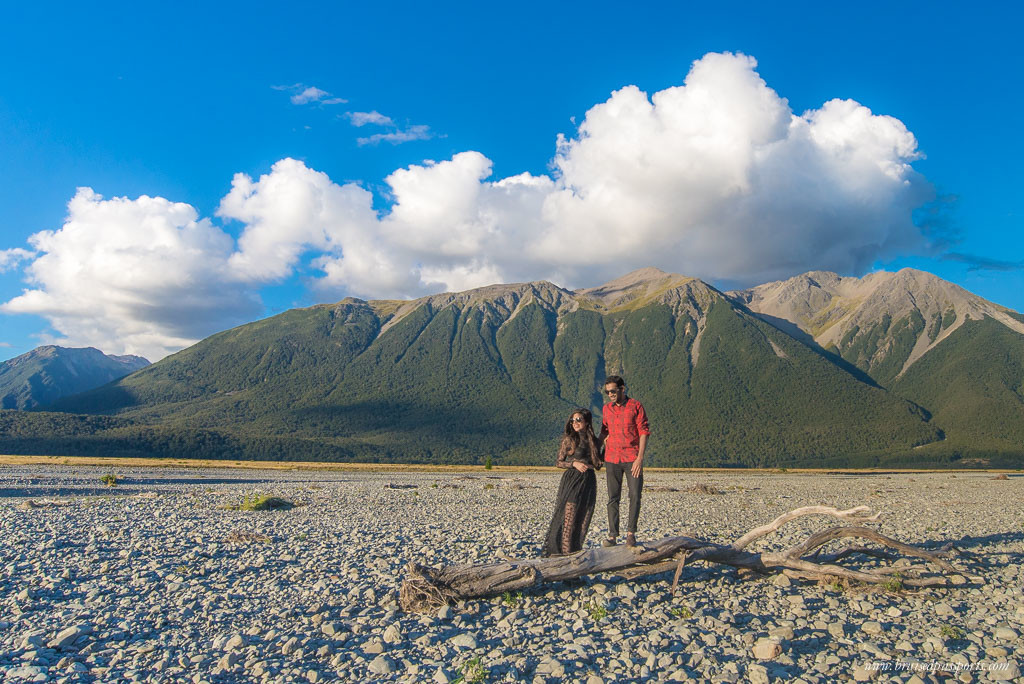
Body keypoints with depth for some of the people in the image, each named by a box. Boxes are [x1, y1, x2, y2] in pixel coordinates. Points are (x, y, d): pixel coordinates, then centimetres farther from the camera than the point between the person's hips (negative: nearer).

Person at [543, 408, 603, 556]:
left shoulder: (594, 442, 10)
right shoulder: (569, 440, -1)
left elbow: (598, 465, 15)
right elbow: (558, 462, 0)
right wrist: (574, 464, -14)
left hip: (588, 482, 4)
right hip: (571, 481, -4)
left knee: (583, 519, 5)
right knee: (568, 516, -7)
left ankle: (575, 550, 15)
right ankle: (563, 550, -1)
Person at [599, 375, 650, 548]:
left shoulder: (636, 406, -3)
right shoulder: (607, 408, 10)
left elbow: (644, 433, -6)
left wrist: (640, 458, -13)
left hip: (632, 459, -3)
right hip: (612, 459, 4)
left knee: (635, 495, -6)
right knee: (613, 498, 3)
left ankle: (631, 532, 6)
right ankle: (612, 536, 6)